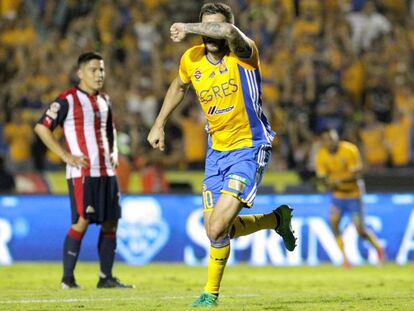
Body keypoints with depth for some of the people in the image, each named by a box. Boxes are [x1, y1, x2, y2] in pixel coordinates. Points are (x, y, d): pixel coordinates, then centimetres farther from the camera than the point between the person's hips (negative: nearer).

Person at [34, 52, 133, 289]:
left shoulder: (104, 100, 16)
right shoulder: (68, 100, -6)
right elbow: (42, 127, -10)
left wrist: (114, 152, 14)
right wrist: (66, 156, -13)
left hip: (107, 171, 7)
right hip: (82, 172, -7)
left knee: (111, 222, 5)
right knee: (82, 221, -10)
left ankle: (106, 278, 12)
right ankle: (67, 278, -4)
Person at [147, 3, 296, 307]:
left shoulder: (243, 53, -17)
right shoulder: (192, 59, -1)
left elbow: (230, 32, -42)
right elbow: (178, 87, 23)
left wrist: (187, 28, -32)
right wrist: (159, 124, 22)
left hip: (250, 148, -7)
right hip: (217, 150, 7)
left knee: (218, 228, -16)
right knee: (215, 231, 6)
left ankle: (211, 292, 8)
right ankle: (277, 219, 31)